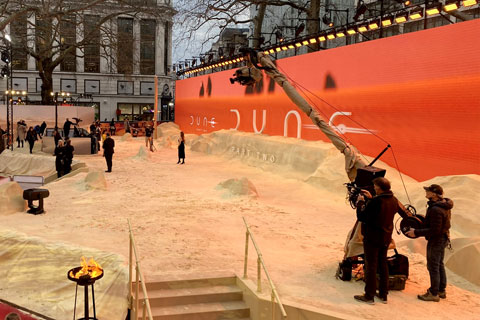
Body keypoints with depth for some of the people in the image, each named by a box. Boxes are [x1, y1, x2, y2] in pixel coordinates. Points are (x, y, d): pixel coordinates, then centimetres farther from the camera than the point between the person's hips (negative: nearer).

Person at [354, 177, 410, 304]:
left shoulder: (374, 202, -24)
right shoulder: (394, 200, -1)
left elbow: (361, 217, -16)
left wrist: (360, 202, -5)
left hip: (372, 238, -7)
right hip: (386, 238, 7)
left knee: (371, 266, 2)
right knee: (383, 264, 17)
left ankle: (369, 296, 9)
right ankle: (383, 294, 25)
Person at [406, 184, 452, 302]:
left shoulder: (435, 210, -28)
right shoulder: (444, 205, 4)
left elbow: (434, 230, -28)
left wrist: (416, 232, -24)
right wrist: (425, 221, 14)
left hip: (436, 240, -10)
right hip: (443, 238, 10)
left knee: (433, 266, 0)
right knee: (439, 265, 20)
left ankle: (434, 293, 9)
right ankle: (441, 290, 31)